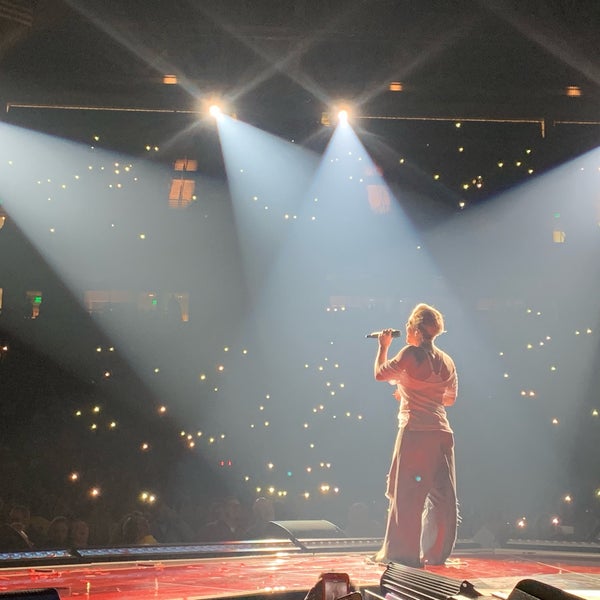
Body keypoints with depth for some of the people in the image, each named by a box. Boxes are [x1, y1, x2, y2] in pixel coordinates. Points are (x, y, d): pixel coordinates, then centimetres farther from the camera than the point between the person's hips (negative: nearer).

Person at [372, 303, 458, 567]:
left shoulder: (411, 354, -9)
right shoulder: (447, 361, 11)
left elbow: (380, 374, 0)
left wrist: (383, 346, 15)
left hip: (414, 431, -6)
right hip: (442, 433, 6)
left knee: (406, 494, 2)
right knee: (441, 494, 9)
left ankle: (401, 553, 5)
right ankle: (435, 553, 12)